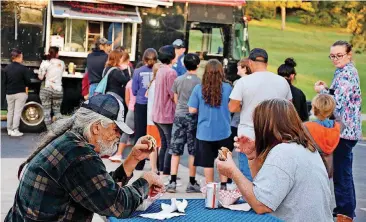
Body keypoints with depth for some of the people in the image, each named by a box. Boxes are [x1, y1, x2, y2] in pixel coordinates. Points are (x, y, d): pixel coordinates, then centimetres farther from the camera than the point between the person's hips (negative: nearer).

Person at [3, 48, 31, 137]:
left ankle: (9, 129, 19)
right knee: (17, 112, 0)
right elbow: (28, 82, -11)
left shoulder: (6, 68, -1)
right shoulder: (23, 69, -15)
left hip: (9, 93, 5)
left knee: (10, 112, 14)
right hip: (20, 93, -4)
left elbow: (4, 81, 3)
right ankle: (15, 130, -1)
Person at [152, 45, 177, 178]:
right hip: (168, 115, -9)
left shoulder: (160, 70, 10)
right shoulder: (171, 72, -17)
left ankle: (161, 171, 23)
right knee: (171, 146, 0)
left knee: (164, 144, 17)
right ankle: (167, 173, 2)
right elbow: (173, 95, -18)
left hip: (158, 114, 9)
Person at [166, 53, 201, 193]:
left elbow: (176, 100, 11)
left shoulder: (178, 80, 3)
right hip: (193, 117, -3)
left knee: (175, 151, 6)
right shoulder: (200, 82, -9)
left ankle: (172, 182, 5)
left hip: (179, 116, 3)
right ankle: (191, 183, 10)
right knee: (193, 151, 5)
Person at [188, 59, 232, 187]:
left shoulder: (199, 88, -7)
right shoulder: (227, 88, -7)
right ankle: (223, 185, 17)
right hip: (223, 131, 0)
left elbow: (192, 110, -6)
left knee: (207, 162, 10)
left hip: (205, 132, 0)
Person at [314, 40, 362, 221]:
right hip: (346, 129, 11)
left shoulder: (346, 73, -15)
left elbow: (338, 102, -21)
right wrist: (328, 89, 7)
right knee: (344, 171, 16)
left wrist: (322, 91, -7)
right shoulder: (345, 71, 16)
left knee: (341, 173, -4)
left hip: (344, 129, -11)